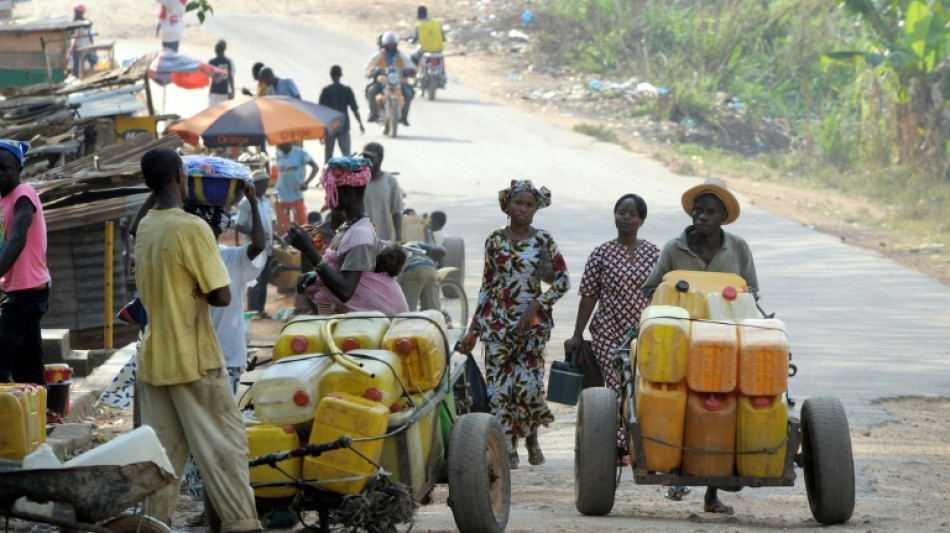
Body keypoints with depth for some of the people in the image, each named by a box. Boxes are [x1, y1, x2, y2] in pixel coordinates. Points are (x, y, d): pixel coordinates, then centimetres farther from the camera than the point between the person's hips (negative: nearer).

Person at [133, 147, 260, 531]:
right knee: (225, 444, -1)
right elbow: (222, 296, -16)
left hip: (152, 359, 7)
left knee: (162, 449, 9)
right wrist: (199, 292, 2)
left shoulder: (144, 228, 8)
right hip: (194, 359, -7)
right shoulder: (192, 229, -15)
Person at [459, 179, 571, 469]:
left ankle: (532, 437, 16)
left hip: (531, 322, -2)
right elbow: (486, 286, 11)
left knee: (527, 382, -11)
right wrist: (473, 329, 9)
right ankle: (507, 448, 4)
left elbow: (563, 281, 0)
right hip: (497, 321, 2)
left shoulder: (543, 241, 1)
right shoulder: (495, 240, 6)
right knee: (499, 385, -5)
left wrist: (536, 306, -13)